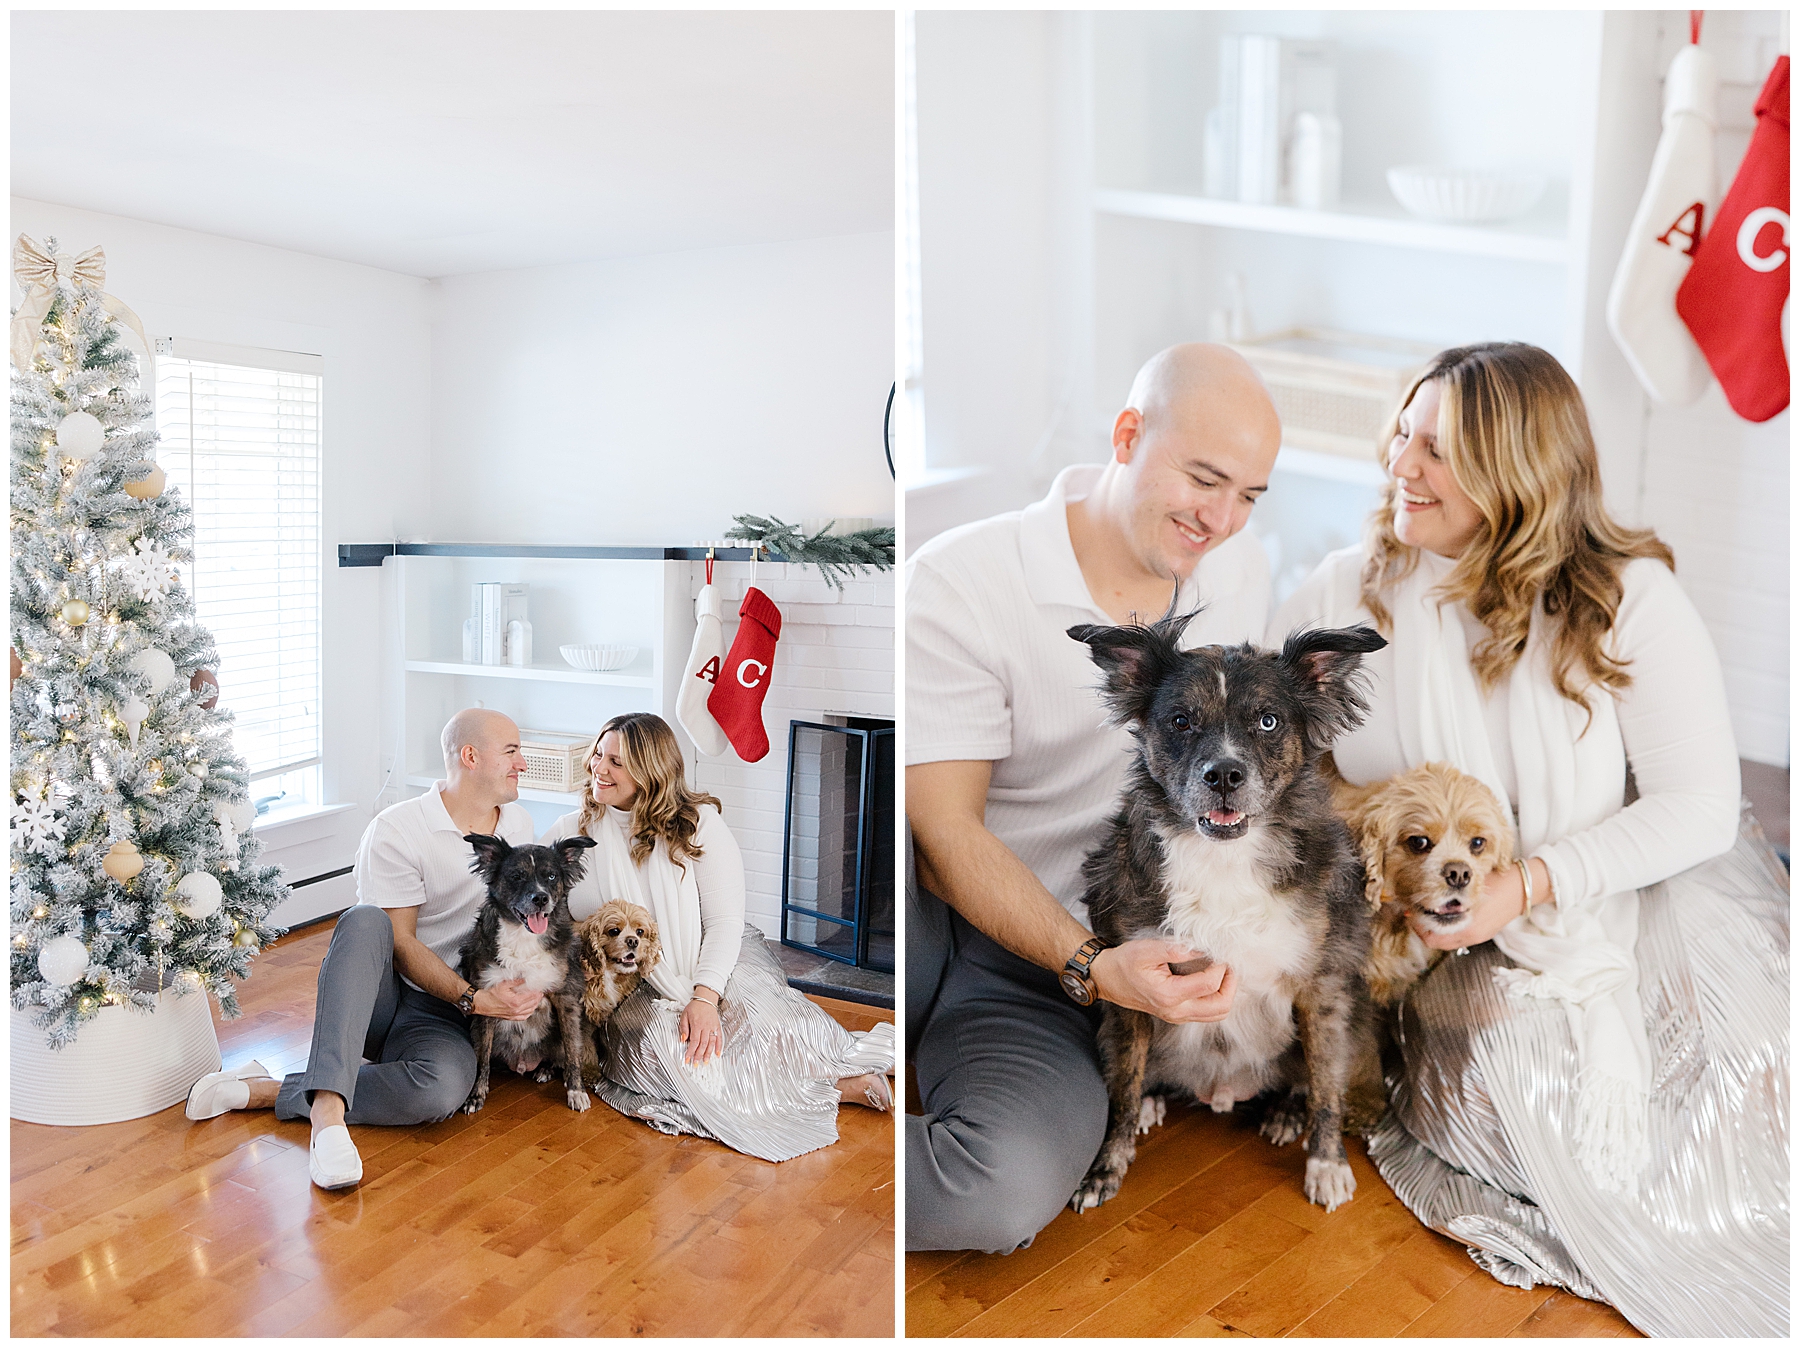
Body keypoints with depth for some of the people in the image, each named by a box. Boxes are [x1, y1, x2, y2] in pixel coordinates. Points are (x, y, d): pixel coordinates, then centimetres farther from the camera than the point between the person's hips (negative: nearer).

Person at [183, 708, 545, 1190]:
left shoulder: (519, 825, 8)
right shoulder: (396, 829, -10)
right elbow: (401, 944, -13)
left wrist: (525, 986, 2)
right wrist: (474, 999, -23)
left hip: (440, 1016, 3)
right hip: (371, 994, -2)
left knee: (442, 1089, -34)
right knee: (365, 920, -37)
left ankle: (266, 1092, -21)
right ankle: (328, 1105, -43)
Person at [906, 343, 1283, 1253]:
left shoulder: (1242, 574, 6)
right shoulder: (958, 581, -12)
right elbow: (946, 830, -12)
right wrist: (1092, 965, -25)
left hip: (1041, 977, 3)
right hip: (936, 909, -3)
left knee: (1011, 1187, -29)